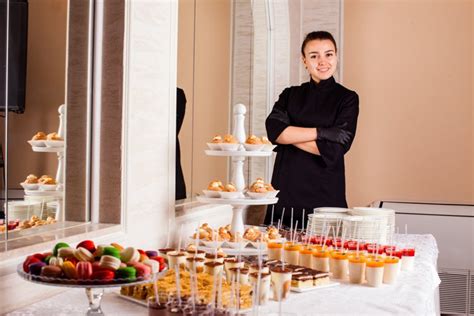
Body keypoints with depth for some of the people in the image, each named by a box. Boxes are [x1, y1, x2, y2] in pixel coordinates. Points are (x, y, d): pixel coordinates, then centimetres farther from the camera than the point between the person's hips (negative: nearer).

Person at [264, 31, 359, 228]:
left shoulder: (347, 98, 3)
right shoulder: (290, 95, 11)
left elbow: (334, 148, -9)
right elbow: (273, 130, -7)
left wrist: (289, 135, -6)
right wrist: (321, 132, -13)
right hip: (286, 189, 2)